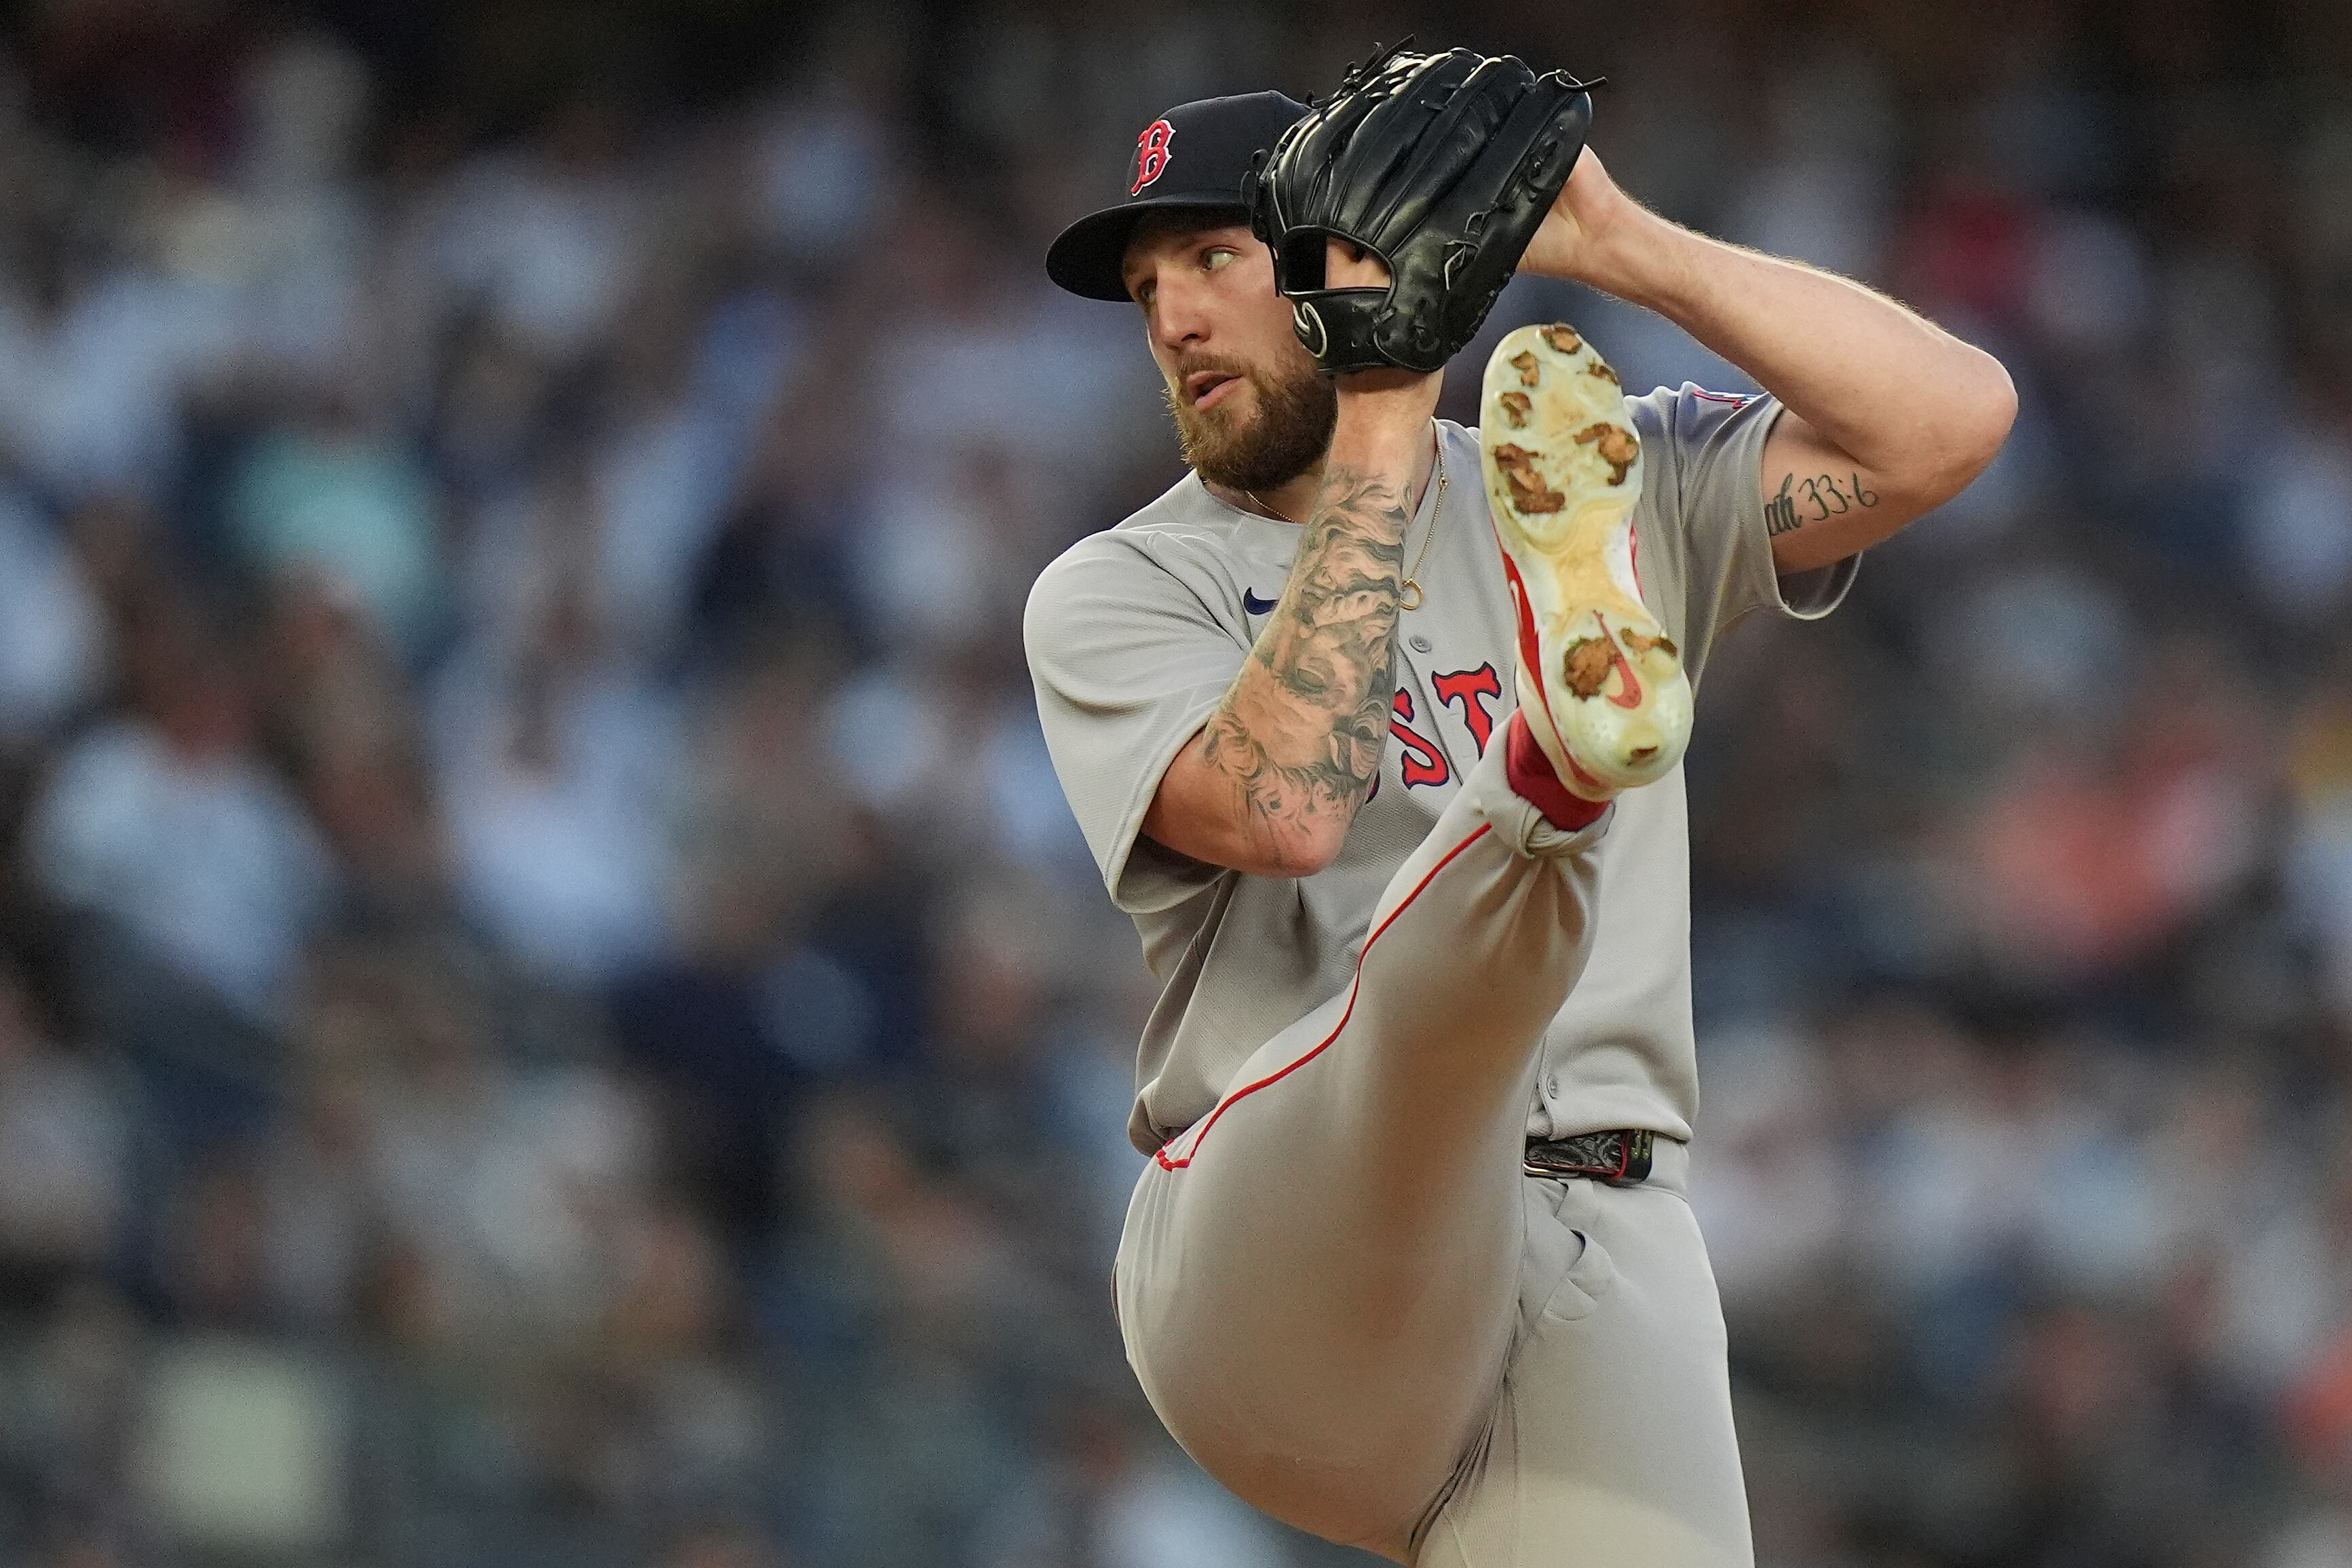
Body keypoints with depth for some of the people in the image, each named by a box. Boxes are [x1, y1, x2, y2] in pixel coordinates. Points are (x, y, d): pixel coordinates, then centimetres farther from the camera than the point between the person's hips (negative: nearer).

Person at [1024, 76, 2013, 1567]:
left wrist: (1613, 244, -2)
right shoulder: (1120, 592, 10)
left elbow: (1954, 420, 0)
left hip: (1604, 1264, 2)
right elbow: (1286, 808, -11)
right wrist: (1381, 433, -8)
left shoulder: (1625, 488, 16)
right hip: (1274, 1263, -2)